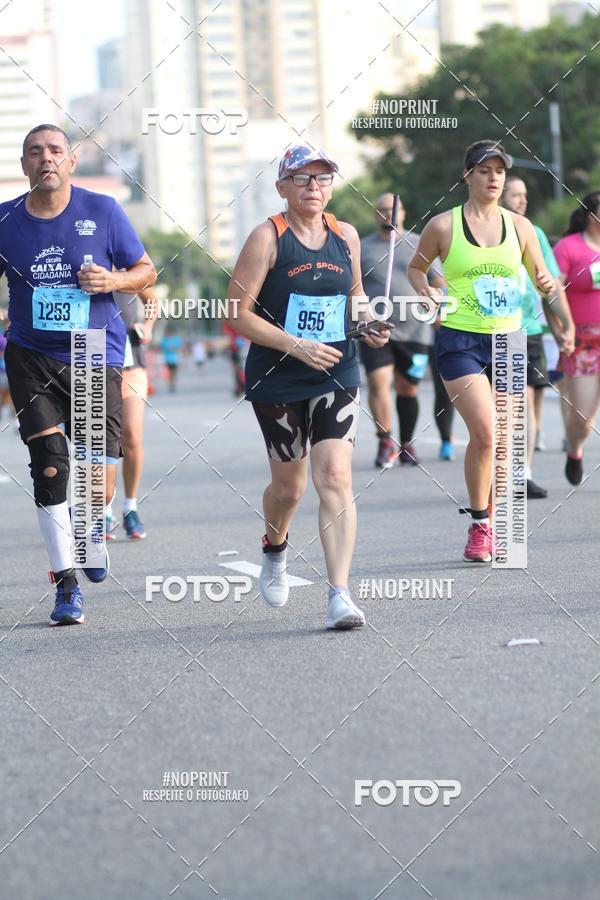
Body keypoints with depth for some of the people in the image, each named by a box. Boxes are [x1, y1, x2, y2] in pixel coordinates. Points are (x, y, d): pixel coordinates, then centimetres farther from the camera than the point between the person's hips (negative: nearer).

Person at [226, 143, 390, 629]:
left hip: (337, 376, 2)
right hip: (277, 380, -2)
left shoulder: (346, 236, 4)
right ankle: (275, 550, 45)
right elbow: (239, 313, -10)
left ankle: (339, 594, -17)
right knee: (289, 486, 10)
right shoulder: (268, 238, -8)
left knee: (336, 478, -14)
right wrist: (297, 346, -18)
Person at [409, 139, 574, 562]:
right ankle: (478, 526, -4)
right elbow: (416, 267, 14)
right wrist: (427, 293, -5)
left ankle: (491, 527, 16)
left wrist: (548, 287, -6)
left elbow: (542, 277, 16)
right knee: (485, 432, -18)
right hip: (460, 341, -3)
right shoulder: (443, 225, 0)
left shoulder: (519, 226, 8)